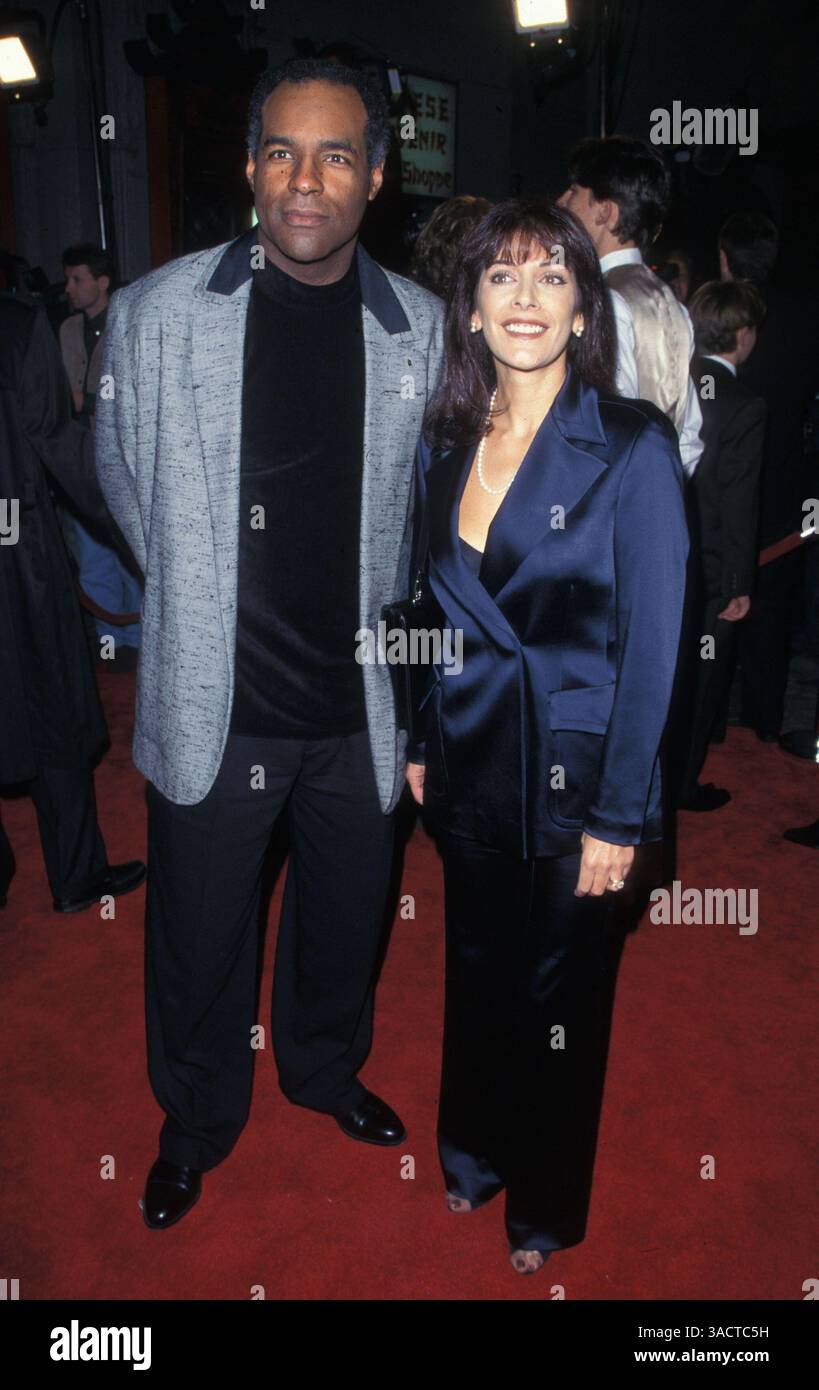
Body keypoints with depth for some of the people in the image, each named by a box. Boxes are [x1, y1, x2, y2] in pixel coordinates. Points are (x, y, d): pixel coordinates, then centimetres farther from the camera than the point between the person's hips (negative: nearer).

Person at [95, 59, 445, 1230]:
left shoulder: (419, 327, 0)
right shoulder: (158, 312, -6)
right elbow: (123, 473, 8)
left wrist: (378, 609, 11)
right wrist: (197, 594, 9)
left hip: (359, 703, 2)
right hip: (212, 704, -2)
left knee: (348, 913, 20)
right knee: (200, 937, 13)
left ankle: (324, 1066, 51)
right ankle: (198, 1120, 42)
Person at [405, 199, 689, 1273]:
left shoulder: (633, 446, -14)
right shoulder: (446, 445, 2)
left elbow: (651, 645, -14)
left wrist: (618, 815, -14)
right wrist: (421, 744, 9)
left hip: (575, 771, -4)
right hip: (471, 764, 5)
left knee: (559, 996, 14)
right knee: (477, 974, 21)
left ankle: (546, 1212, 41)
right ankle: (473, 1158, 49)